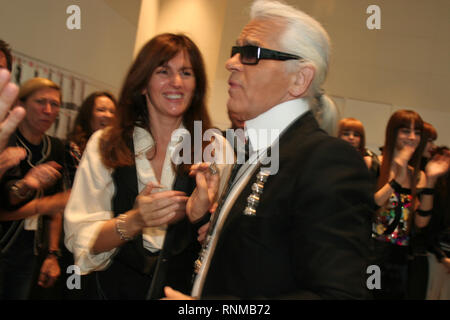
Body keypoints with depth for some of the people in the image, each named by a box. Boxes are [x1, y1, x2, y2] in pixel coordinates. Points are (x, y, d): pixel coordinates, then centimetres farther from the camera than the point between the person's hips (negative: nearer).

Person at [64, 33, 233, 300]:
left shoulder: (217, 148, -6)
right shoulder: (105, 145, -6)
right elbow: (80, 239, -9)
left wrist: (204, 215, -25)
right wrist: (133, 221, -25)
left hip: (187, 288, 0)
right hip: (118, 287, 0)